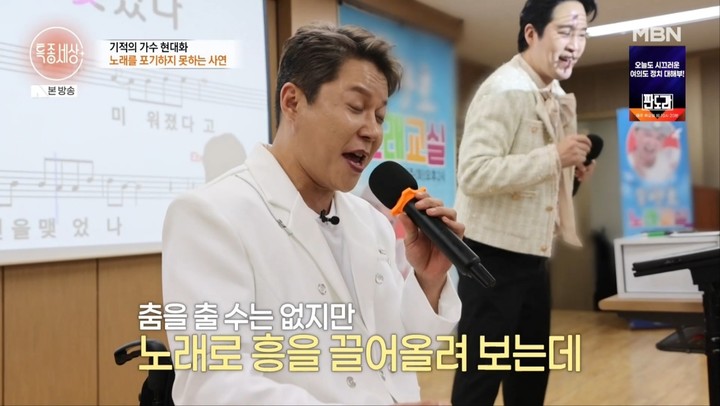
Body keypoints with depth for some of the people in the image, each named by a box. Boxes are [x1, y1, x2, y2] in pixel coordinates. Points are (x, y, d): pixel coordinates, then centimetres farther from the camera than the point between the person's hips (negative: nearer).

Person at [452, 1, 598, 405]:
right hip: (494, 255, -9)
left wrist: (571, 169, 3)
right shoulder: (504, 90, -16)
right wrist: (554, 156, -26)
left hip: (533, 255, 9)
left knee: (533, 371, 19)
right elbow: (474, 174, -27)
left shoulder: (556, 96, 11)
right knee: (482, 372, 2)